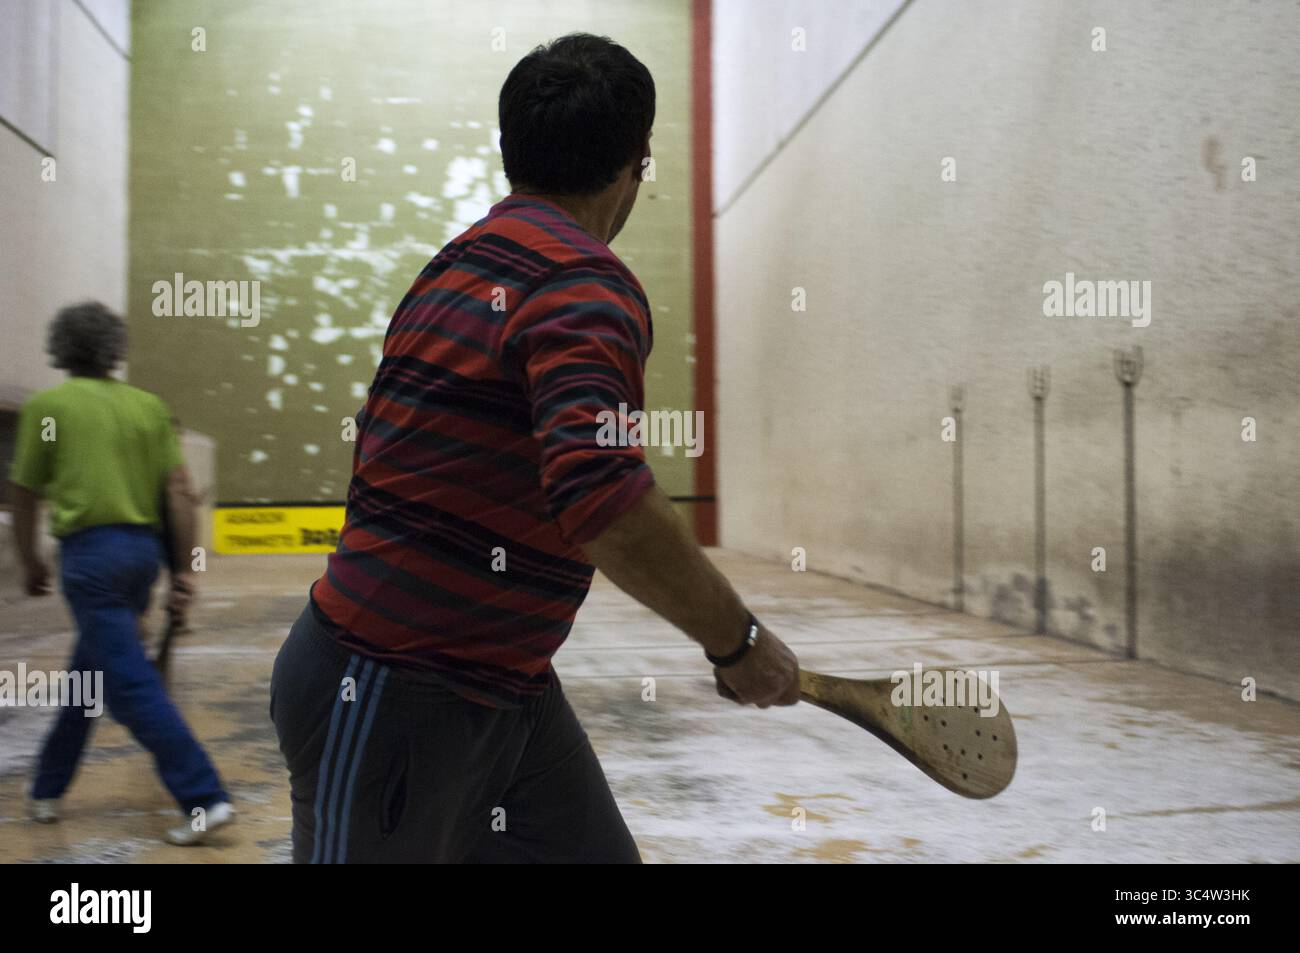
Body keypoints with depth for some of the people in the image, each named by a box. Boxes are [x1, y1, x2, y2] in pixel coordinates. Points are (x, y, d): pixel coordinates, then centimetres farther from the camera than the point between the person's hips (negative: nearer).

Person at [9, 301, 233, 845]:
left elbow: (25, 496, 6)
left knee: (131, 683, -5)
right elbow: (179, 491, 2)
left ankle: (204, 799, -9)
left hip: (91, 550, -6)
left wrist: (30, 564, 21)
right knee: (89, 673, 20)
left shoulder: (46, 406, 0)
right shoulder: (148, 406, 9)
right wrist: (183, 571, 6)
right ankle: (48, 788, 35)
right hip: (144, 549, 6)